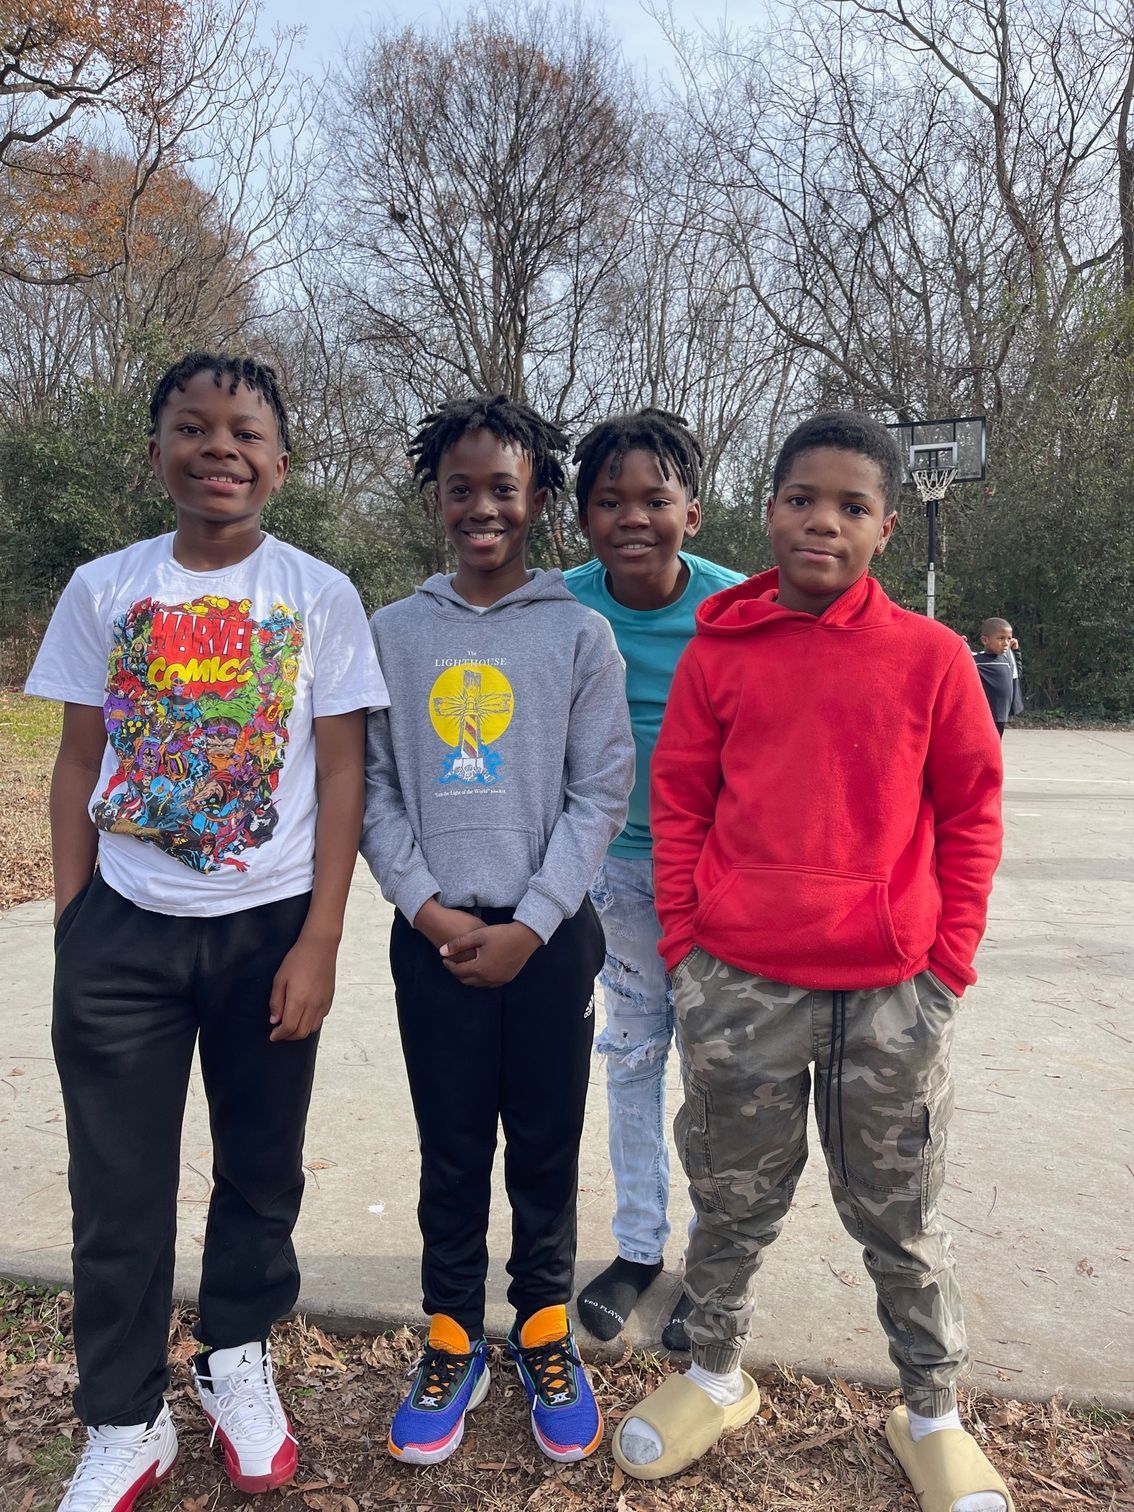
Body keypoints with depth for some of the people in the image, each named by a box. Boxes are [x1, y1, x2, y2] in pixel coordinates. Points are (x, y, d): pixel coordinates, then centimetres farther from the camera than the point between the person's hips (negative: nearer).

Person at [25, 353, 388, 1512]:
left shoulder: (319, 595, -3)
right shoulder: (103, 589, 2)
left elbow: (340, 775, -3)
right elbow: (78, 764, 7)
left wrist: (319, 942, -7)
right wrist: (68, 923, 3)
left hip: (267, 925, -1)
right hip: (123, 929, 1)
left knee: (261, 1167, 15)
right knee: (117, 1186, 9)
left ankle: (237, 1361, 40)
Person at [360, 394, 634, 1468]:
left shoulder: (579, 632, 0)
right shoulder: (394, 632, 5)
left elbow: (600, 793, -3)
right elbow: (374, 788, 4)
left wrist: (530, 924, -10)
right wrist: (426, 908, -8)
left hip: (548, 932, -1)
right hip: (432, 934, 1)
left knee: (546, 1146, 11)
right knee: (451, 1149, 11)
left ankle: (544, 1331, 31)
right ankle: (453, 1341, 29)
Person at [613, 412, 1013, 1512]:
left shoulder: (931, 657, -2)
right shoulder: (717, 651, 0)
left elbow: (970, 812, 3)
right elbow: (678, 803, 3)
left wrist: (951, 955, -1)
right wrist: (682, 944, 0)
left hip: (892, 993, 0)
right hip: (737, 987, 1)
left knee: (898, 1216, 17)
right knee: (732, 1202, 18)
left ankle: (932, 1412, 41)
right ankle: (715, 1376, 42)